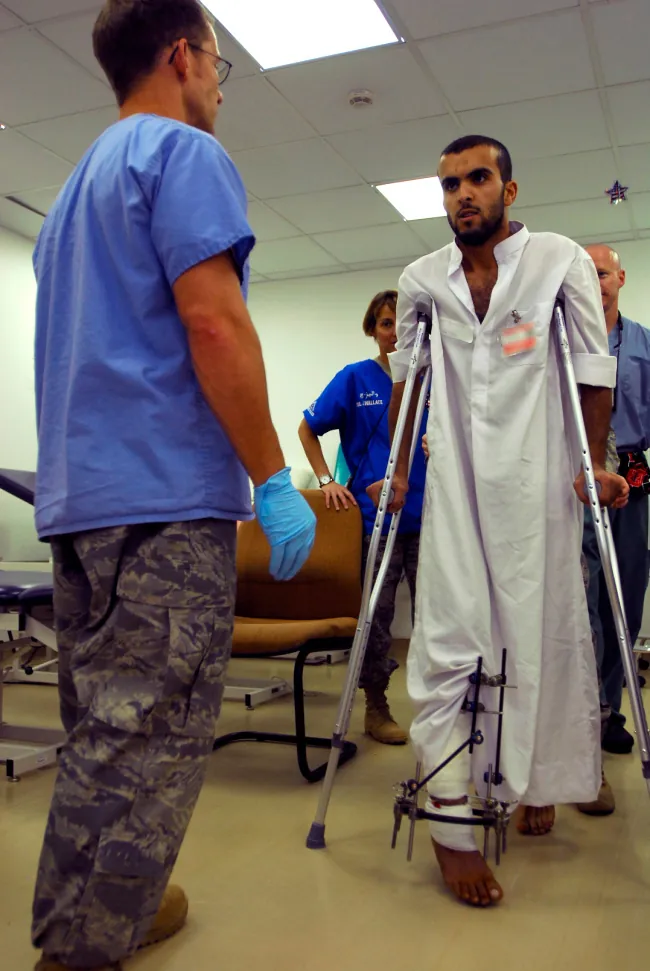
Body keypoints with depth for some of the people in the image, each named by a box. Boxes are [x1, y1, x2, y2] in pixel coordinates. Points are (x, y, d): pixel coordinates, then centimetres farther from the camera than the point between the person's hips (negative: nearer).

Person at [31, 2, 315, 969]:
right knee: (152, 739, -4)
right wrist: (275, 480, -13)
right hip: (167, 498, -9)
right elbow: (214, 324, -16)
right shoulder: (185, 153, -3)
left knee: (101, 731, 16)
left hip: (76, 494, 10)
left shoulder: (77, 183, 25)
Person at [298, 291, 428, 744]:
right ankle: (376, 707, 21)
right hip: (374, 516, -2)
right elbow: (308, 430, 7)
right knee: (375, 615, 6)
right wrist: (327, 481, -2)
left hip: (426, 515, 2)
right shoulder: (355, 379, 1)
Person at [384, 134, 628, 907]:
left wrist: (595, 466, -4)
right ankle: (451, 823, -2)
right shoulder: (421, 281, 8)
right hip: (455, 485, 2)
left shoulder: (561, 261, 1)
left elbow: (594, 369, 1)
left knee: (542, 633, 6)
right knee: (448, 639, -7)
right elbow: (405, 376, 15)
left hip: (538, 482, -1)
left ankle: (540, 779, 30)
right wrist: (397, 468, 11)